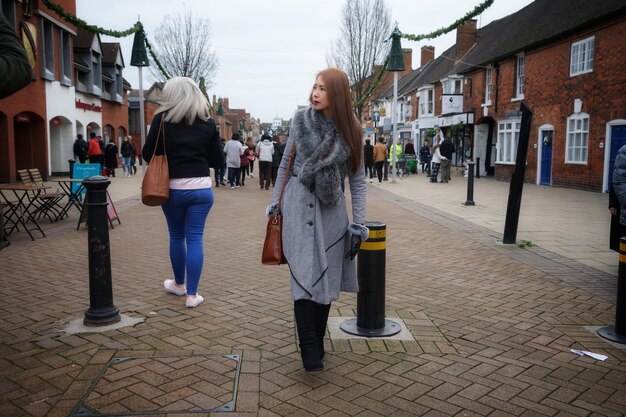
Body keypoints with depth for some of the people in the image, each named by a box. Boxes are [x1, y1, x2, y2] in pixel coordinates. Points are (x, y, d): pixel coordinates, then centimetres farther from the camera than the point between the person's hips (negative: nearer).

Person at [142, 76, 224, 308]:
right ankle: (192, 294, 5)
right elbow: (218, 160, 3)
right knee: (195, 238, 4)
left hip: (173, 188, 0)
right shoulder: (207, 122, 2)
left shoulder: (162, 118, -3)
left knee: (176, 236, 17)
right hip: (201, 188, 1)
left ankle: (179, 284, 35)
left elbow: (147, 154, -2)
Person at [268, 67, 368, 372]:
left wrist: (358, 223, -3)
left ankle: (317, 345, 21)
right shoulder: (301, 120, 1)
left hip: (331, 210, 1)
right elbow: (285, 162, 9)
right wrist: (275, 202, 8)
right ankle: (309, 352, -6)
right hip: (298, 204, -1)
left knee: (326, 278, 6)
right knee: (304, 276, -9)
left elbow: (357, 180, 3)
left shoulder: (351, 132, 1)